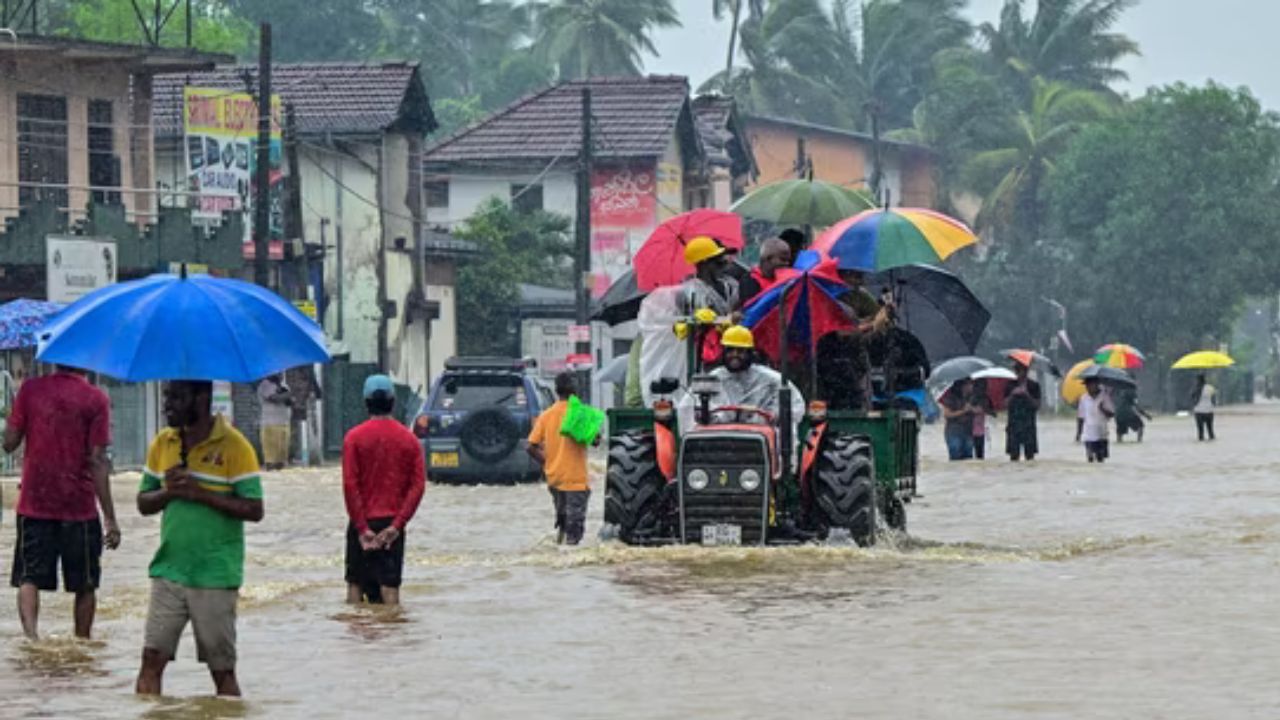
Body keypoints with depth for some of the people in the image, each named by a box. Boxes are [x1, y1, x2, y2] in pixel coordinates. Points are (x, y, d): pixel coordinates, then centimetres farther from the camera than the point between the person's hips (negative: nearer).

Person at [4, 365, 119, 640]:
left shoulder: (30, 389, -3)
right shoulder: (95, 399, -8)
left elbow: (9, 443, 0)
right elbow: (97, 461, -10)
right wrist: (110, 519, -8)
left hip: (34, 504, 1)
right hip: (79, 506, -1)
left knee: (29, 577, 2)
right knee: (85, 585, 13)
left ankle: (30, 633, -20)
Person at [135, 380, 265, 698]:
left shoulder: (233, 446, -7)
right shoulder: (163, 443, 9)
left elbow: (254, 510, -11)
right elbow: (144, 503, 12)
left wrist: (200, 493, -19)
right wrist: (169, 492, -9)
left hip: (216, 576, -4)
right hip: (169, 572, 4)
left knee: (222, 670, 3)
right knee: (152, 659, -3)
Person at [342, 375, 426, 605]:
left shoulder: (354, 437, -5)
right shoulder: (409, 439, 2)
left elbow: (350, 485, -11)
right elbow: (418, 485, -4)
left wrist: (362, 527, -9)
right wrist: (397, 525, -7)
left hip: (362, 524, -1)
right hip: (393, 523, 1)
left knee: (356, 582, 9)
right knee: (390, 584, 1)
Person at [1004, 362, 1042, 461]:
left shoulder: (1034, 386, 4)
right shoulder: (1010, 385, 9)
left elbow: (1037, 406, -1)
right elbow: (1006, 404, 6)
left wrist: (1027, 395, -14)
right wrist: (1012, 395, -11)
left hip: (1028, 423, -1)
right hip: (1013, 422, 1)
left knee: (1030, 455, -5)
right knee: (1014, 454, -2)